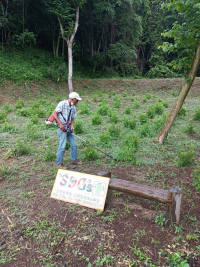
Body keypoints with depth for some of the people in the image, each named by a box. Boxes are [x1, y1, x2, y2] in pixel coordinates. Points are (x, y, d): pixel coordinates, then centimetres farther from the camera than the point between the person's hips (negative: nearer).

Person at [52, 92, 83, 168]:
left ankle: (74, 160, 26)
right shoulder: (62, 104, -10)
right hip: (62, 128, -7)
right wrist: (60, 123, -17)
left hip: (68, 128, 8)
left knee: (74, 145, 10)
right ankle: (59, 163, 5)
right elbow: (54, 114, -11)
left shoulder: (73, 107, 12)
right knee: (62, 146, -8)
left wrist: (72, 126, -1)